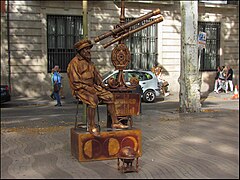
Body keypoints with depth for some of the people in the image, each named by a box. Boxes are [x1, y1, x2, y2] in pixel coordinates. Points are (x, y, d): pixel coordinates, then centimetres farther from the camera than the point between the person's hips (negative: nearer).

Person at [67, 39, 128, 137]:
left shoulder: (89, 62, 16)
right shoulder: (74, 63, -11)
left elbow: (96, 75, 22)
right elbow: (76, 82, -17)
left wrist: (101, 84, 5)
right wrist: (88, 88, -22)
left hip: (92, 87, 8)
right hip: (80, 89, -8)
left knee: (109, 96, -6)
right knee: (93, 99, -35)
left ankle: (115, 122, -3)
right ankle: (91, 127, -28)